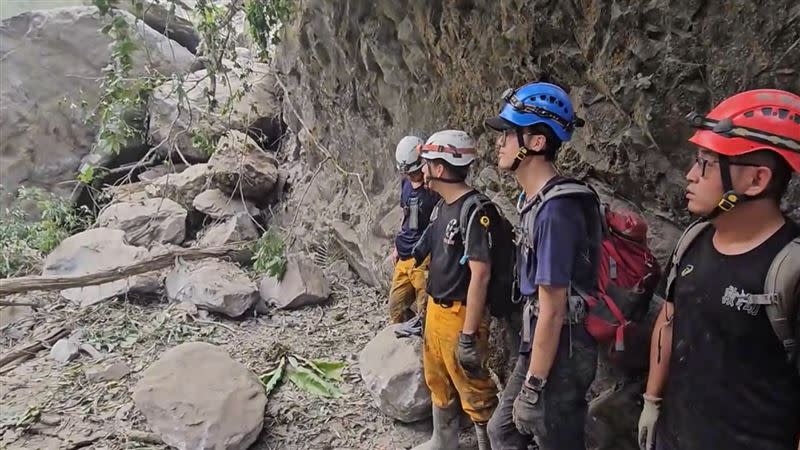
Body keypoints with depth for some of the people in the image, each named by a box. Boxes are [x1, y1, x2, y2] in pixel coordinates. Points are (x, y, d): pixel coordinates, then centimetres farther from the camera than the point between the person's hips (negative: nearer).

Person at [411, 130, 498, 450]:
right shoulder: (442, 206, 7)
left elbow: (480, 275, -24)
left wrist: (469, 335, -22)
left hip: (459, 316, -9)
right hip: (435, 310, 9)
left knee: (474, 391, 5)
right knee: (438, 383, 23)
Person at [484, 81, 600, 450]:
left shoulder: (555, 210, -25)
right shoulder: (533, 199, 4)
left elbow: (552, 309, -24)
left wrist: (532, 388, -18)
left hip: (560, 355, -9)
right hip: (539, 346, 9)